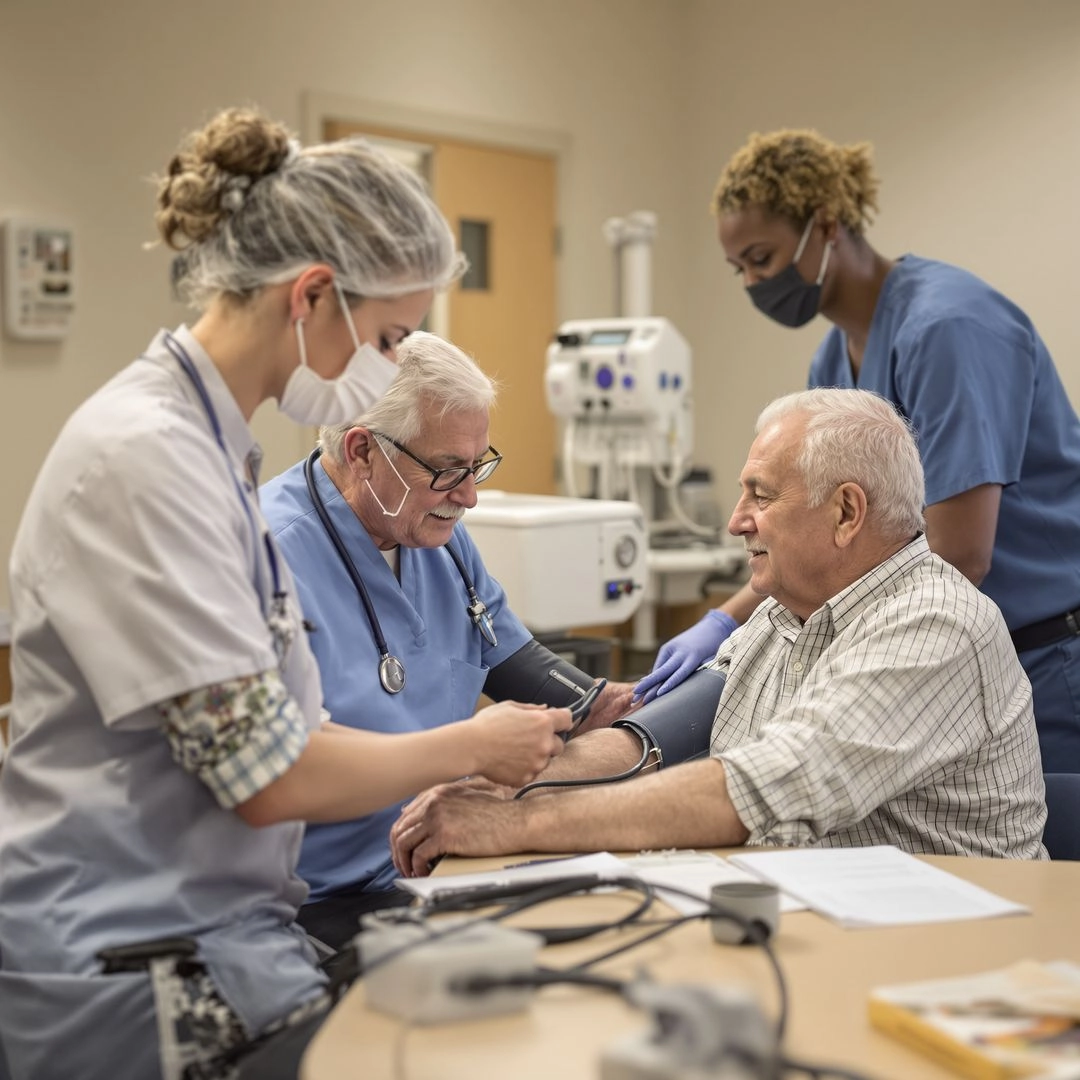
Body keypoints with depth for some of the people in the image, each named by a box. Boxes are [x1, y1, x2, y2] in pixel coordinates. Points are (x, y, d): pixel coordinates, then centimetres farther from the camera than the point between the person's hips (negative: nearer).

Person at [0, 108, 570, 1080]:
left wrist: (438, 786, 6)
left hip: (216, 918, 9)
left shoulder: (213, 443, 10)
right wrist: (471, 747, -6)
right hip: (136, 968, -8)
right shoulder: (143, 455, -19)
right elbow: (266, 773, -20)